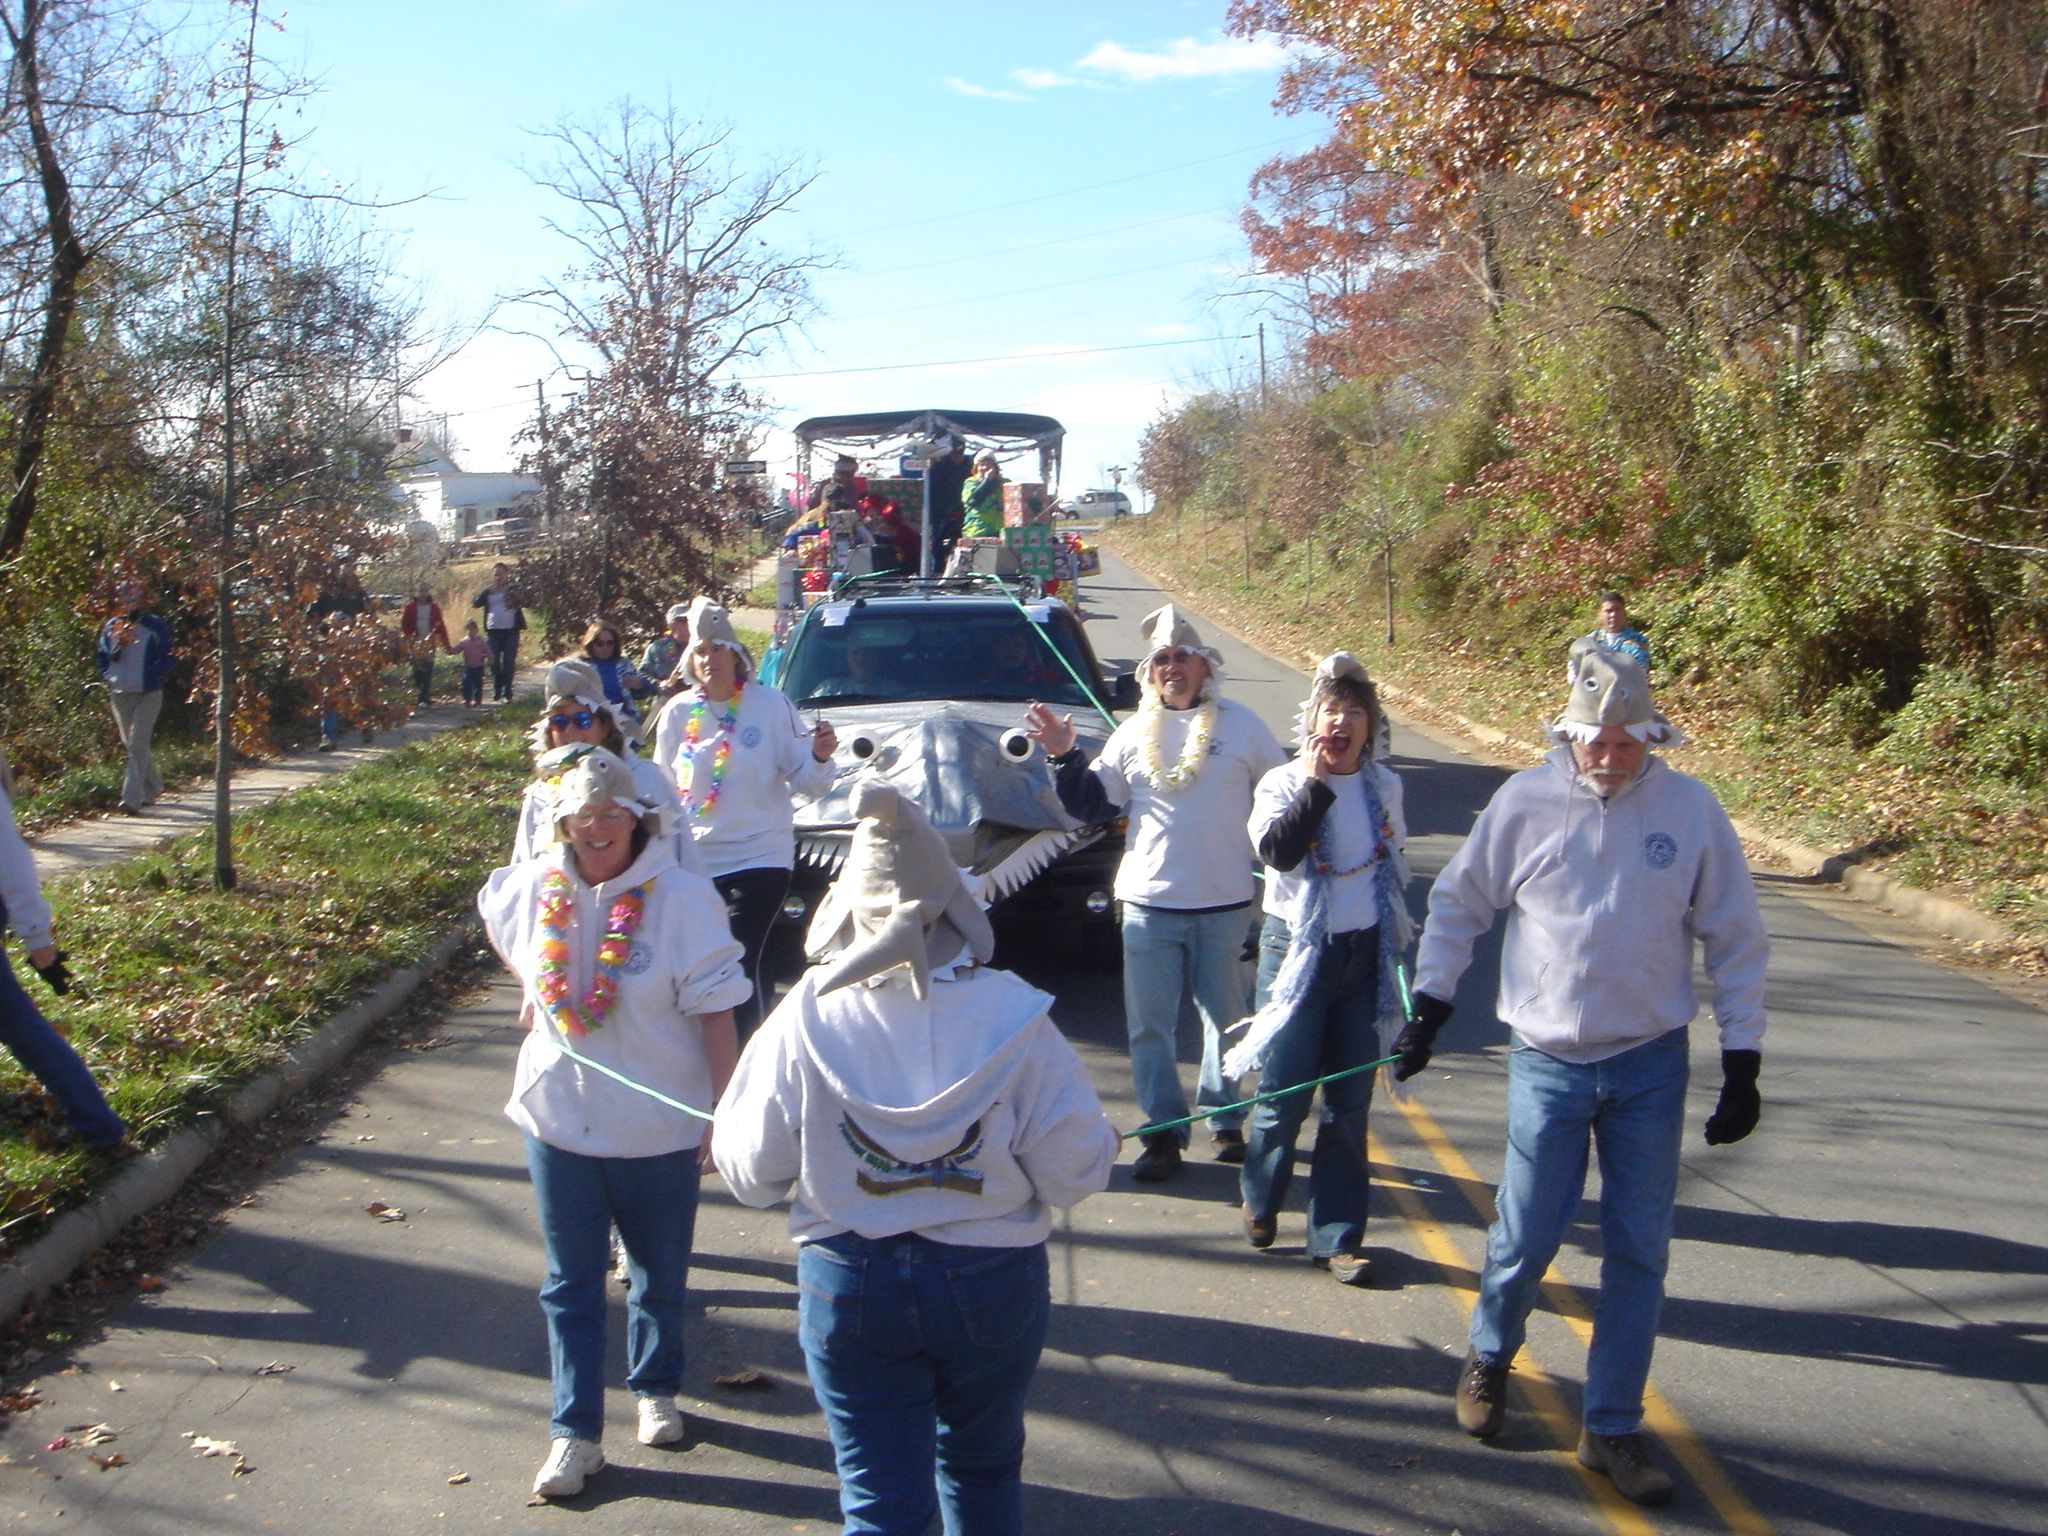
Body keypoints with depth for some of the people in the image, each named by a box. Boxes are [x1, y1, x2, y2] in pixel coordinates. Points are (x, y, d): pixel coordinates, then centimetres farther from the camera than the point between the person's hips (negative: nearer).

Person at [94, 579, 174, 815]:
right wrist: (109, 678, -1)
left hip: (148, 694, -5)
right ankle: (153, 787, 32)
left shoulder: (156, 627, -3)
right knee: (131, 745, 14)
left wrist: (149, 677, -17)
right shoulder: (112, 627, 10)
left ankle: (132, 798, -18)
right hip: (120, 695, 5)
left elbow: (167, 659, -6)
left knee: (137, 744, -14)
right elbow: (103, 658, 16)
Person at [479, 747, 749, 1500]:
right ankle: (575, 1433, 21)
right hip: (559, 1120, 3)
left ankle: (655, 1391, 41)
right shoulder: (532, 888, -4)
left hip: (659, 1128, -3)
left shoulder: (681, 898, -18)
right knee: (570, 1285, 10)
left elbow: (715, 1013, -16)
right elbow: (494, 918, 22)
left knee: (659, 1276, 16)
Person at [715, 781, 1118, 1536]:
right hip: (992, 1282, 1)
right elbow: (1074, 1172, -12)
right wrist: (1103, 1143, 9)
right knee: (982, 1470, 26)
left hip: (849, 1285, 0)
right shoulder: (1014, 1015, -15)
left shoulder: (806, 1020, -13)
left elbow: (750, 1174, -5)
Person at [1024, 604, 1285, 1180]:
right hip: (1148, 901, 2)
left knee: (1224, 1016, 10)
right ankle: (1163, 1133, 12)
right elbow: (1092, 806, 8)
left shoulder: (1241, 724, 2)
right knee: (1149, 1025, 3)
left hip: (1223, 902, -1)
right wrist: (1065, 757, -5)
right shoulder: (1133, 733, 8)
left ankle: (1225, 1122, 25)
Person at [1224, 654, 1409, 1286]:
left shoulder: (1385, 786, 6)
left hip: (1366, 953, 3)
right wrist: (1316, 784, -21)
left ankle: (1337, 1237, 14)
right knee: (1284, 1094, 0)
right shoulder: (1283, 784, -6)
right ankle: (1261, 1201, 27)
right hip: (1301, 951, -3)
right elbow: (1278, 851, -25)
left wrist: (1396, 942, 22)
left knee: (1350, 1102, 5)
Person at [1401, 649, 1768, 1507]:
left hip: (1651, 1066, 1)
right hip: (1547, 1061, -1)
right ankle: (1489, 1358, 36)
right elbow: (1458, 904, 5)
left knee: (1638, 1251, 6)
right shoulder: (1525, 801, -7)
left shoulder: (1692, 810, -5)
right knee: (1526, 1236, 5)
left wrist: (1742, 1064, 1)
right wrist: (1428, 1009, 4)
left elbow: (1735, 942, 2)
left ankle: (1611, 1427, 21)